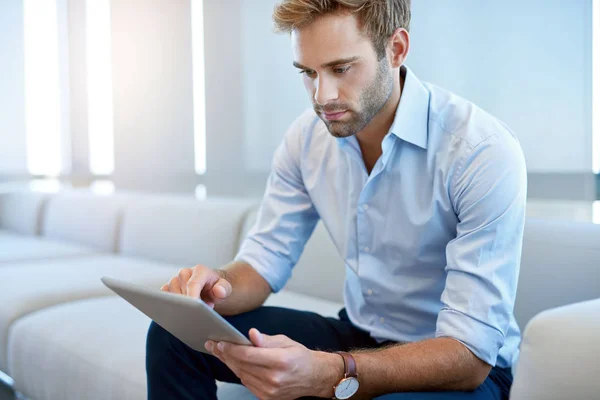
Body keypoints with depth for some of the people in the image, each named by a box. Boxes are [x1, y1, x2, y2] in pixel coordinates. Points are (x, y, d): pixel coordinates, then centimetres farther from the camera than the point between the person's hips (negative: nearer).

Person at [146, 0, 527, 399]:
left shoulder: (485, 151, -25)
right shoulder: (307, 137, -5)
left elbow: (471, 353, -28)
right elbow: (264, 260, 0)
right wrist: (218, 284, -25)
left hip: (465, 367, -4)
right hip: (358, 336, 5)